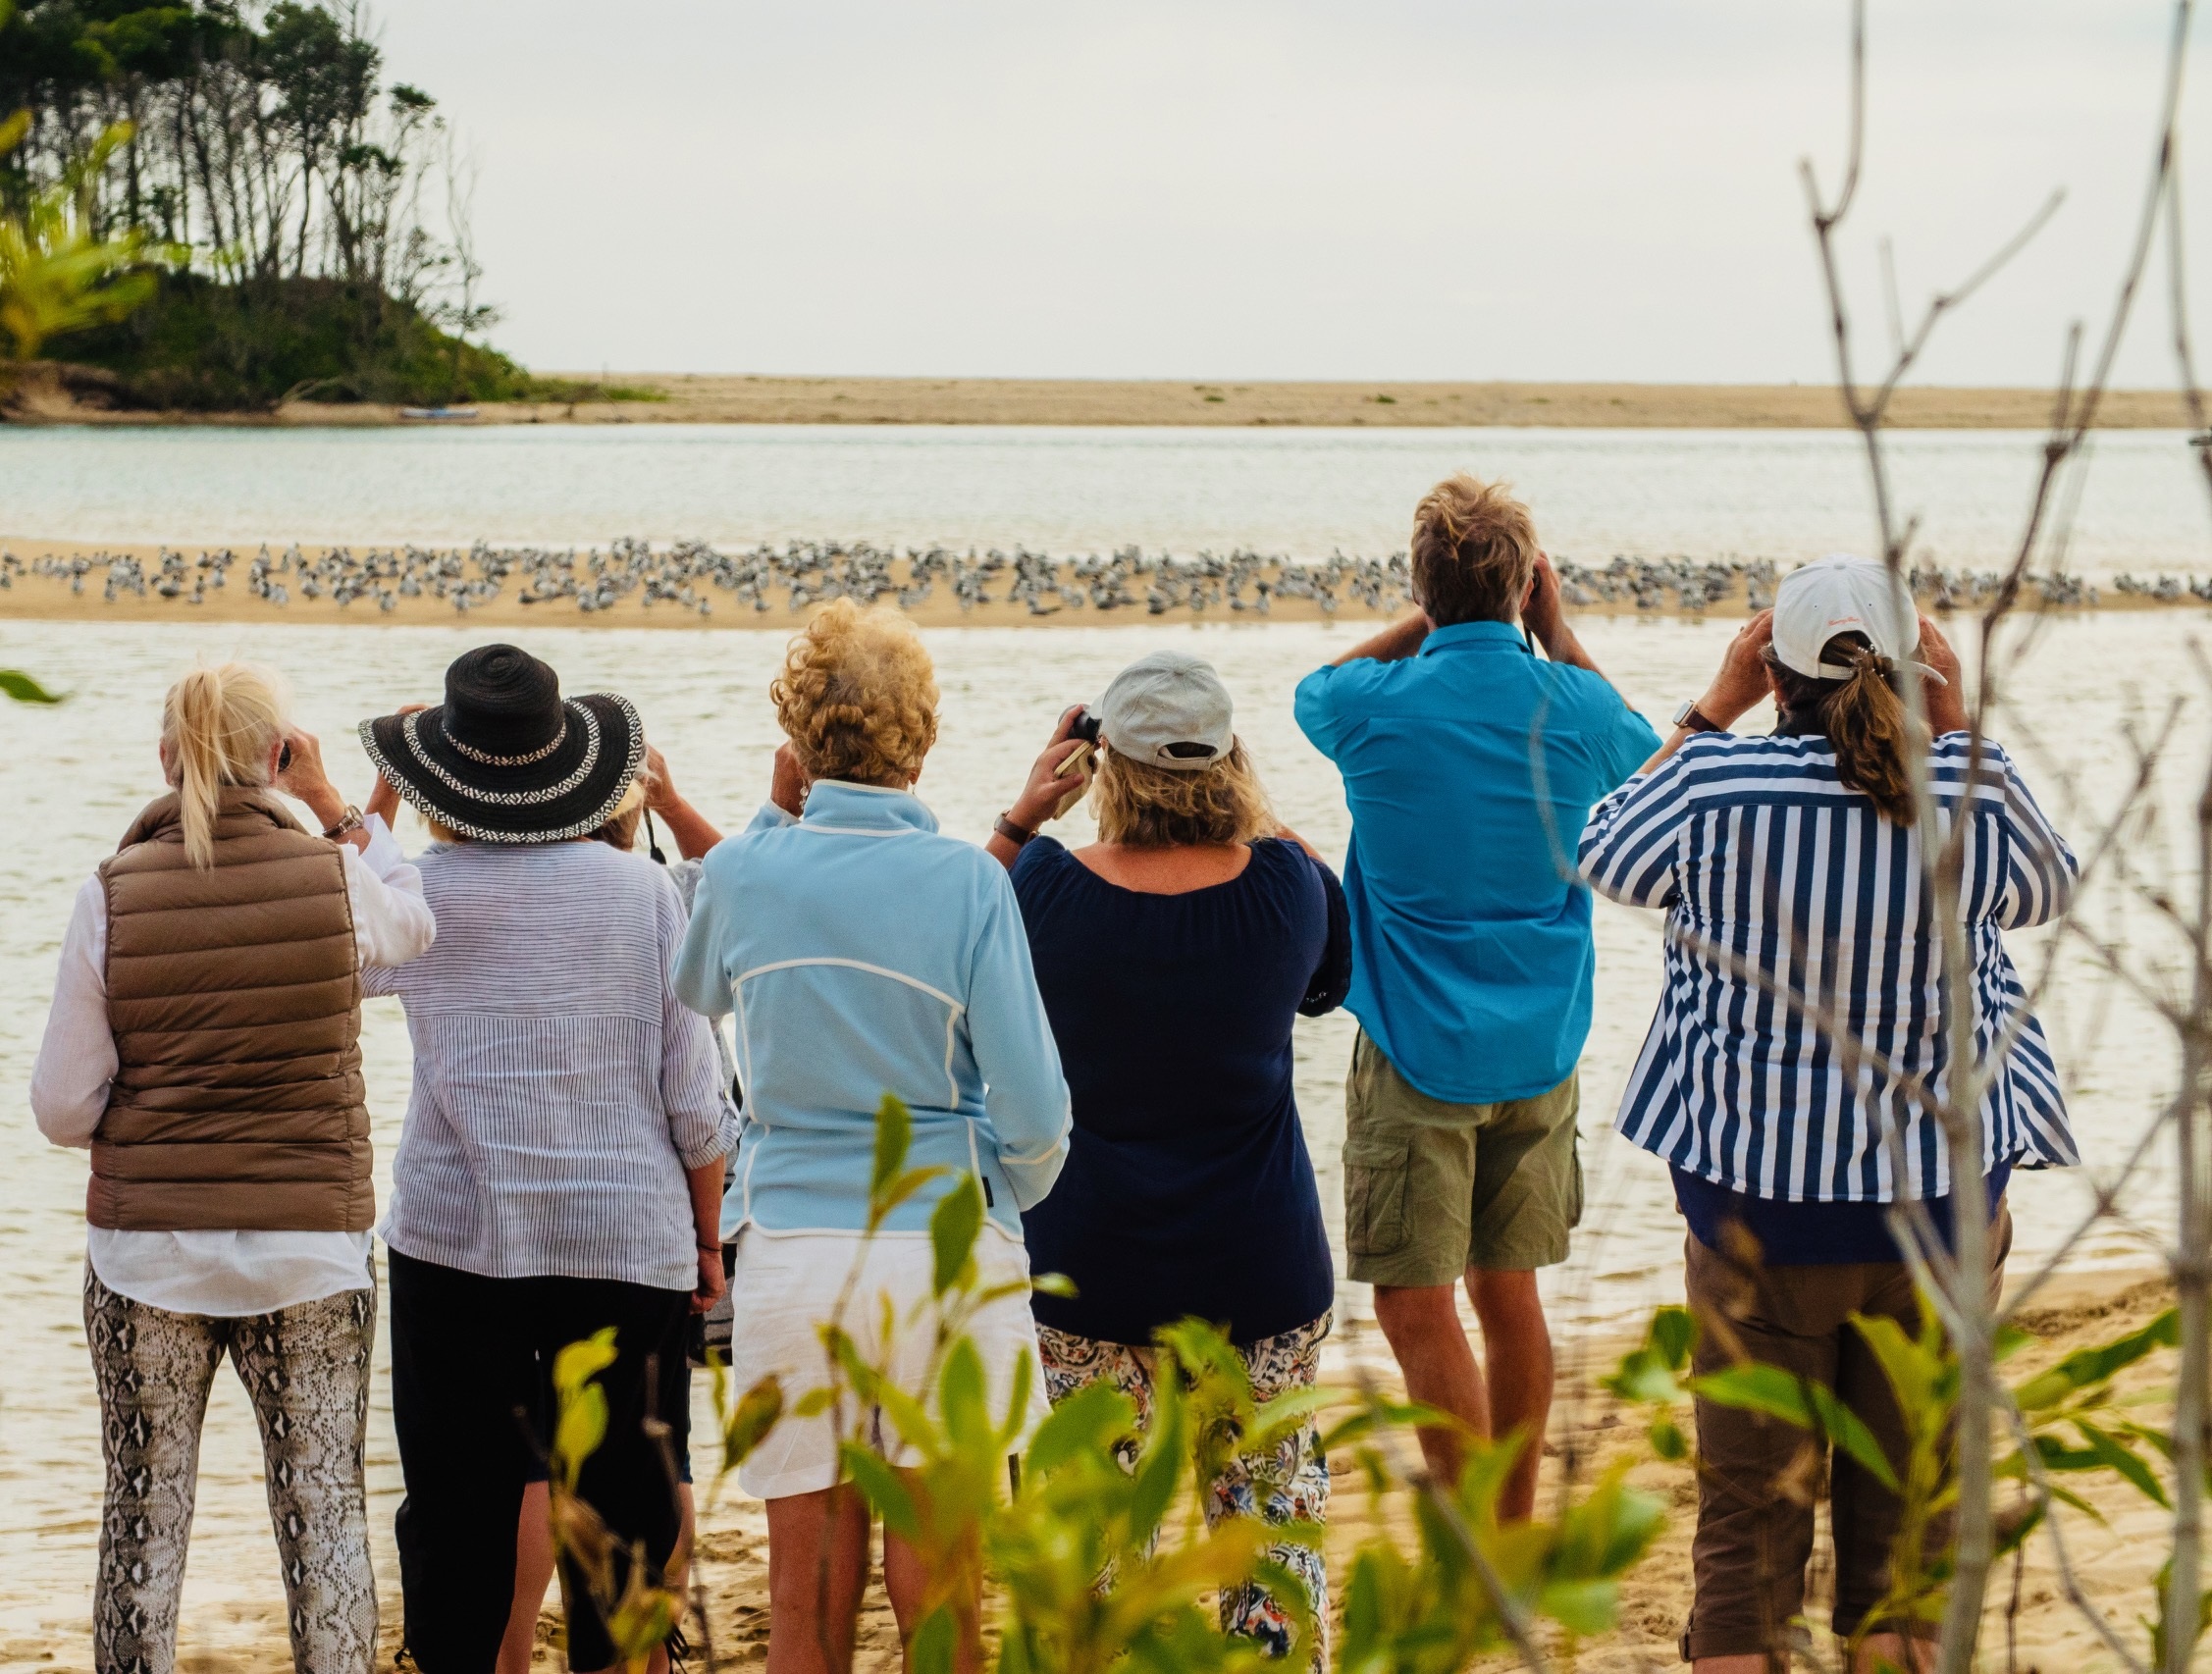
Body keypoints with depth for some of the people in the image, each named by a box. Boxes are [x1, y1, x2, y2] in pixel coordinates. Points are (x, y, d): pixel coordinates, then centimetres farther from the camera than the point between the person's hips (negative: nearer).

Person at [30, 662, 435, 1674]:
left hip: (145, 1244, 0)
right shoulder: (335, 879, -7)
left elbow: (63, 1110, -3)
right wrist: (330, 806, 19)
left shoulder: (113, 894, -7)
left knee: (145, 1517, 8)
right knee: (325, 1512, 7)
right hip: (312, 1243, 0)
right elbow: (416, 922, 19)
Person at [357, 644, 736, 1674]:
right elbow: (691, 1090, -2)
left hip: (453, 1240, 0)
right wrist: (706, 1237, 10)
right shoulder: (638, 887, -3)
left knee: (458, 1512, 6)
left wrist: (375, 814, 30)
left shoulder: (418, 891, -4)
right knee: (621, 1511, 6)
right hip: (627, 1239, 0)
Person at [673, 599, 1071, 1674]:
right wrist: (1012, 1188, 15)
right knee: (937, 1579, 5)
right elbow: (1033, 1111, -7)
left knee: (810, 1580, 8)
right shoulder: (966, 881, -6)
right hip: (945, 1248, -1)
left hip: (788, 1251, 2)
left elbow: (696, 990, 24)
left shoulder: (746, 871, -1)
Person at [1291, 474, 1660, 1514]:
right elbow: (1641, 750, 23)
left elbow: (1316, 687, 16)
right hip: (1539, 1049, 5)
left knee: (1418, 1310, -3)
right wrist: (1553, 630, 21)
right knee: (1508, 1294, 16)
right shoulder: (1574, 709, -3)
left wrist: (1432, 621, 14)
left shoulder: (1375, 706, -10)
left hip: (1419, 1052, -4)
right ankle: (1516, 1534, 27)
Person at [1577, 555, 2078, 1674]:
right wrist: (1960, 732, 9)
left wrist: (1712, 710, 10)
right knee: (1907, 1512, 12)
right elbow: (2047, 889, 13)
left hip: (1758, 1195, -1)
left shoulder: (1717, 784, -13)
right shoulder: (1970, 794, -9)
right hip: (1938, 1202, 1)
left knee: (1747, 1515, 8)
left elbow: (1604, 856, 8)